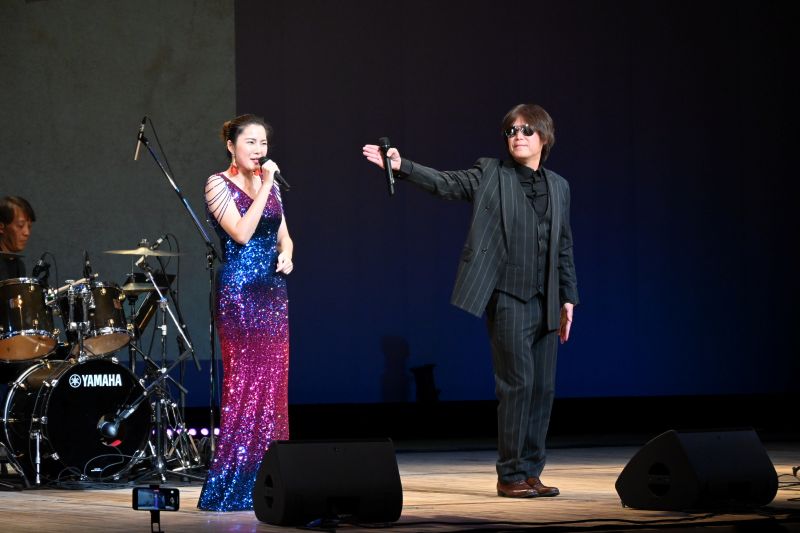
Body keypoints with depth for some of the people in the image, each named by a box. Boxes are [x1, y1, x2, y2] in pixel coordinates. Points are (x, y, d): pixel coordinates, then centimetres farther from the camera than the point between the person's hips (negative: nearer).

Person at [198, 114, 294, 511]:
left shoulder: (270, 184, 14)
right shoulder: (218, 184, -5)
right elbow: (241, 233, -17)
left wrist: (286, 255, -1)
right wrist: (265, 188, -15)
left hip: (273, 290, 7)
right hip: (239, 291, -7)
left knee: (274, 382, 5)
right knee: (245, 381, -9)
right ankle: (230, 489, -5)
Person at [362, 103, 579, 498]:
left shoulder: (558, 187, 14)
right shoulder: (490, 174, 2)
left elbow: (564, 247, 16)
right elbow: (445, 184, -11)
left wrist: (568, 298, 13)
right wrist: (401, 167, -26)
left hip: (546, 301, 5)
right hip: (508, 295, -5)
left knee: (543, 386, 5)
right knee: (517, 381, -8)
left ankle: (530, 473, 13)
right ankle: (510, 475, 0)